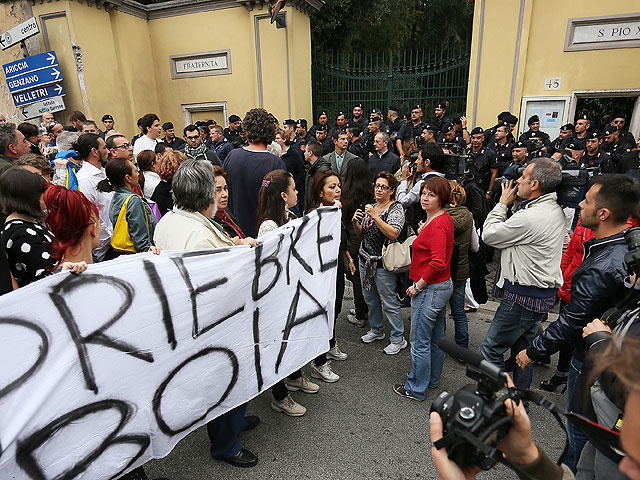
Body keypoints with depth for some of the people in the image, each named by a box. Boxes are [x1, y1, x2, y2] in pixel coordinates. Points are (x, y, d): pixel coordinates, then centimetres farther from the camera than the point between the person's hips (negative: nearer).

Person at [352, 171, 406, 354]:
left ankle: (398, 339, 17)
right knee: (370, 298, 19)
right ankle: (377, 330, 39)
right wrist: (355, 222, -4)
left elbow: (393, 233, -25)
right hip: (365, 259, 7)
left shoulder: (396, 208, -10)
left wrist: (375, 216, -28)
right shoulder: (371, 207, 11)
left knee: (389, 302, 1)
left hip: (383, 263, -7)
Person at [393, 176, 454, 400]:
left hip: (430, 289, -11)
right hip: (443, 285, 11)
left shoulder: (437, 225, -22)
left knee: (420, 341, 3)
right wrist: (422, 232, 7)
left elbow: (438, 262, -30)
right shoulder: (444, 219, 9)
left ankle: (416, 388, 19)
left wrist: (418, 285, -20)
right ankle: (432, 379, 39)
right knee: (436, 337, 22)